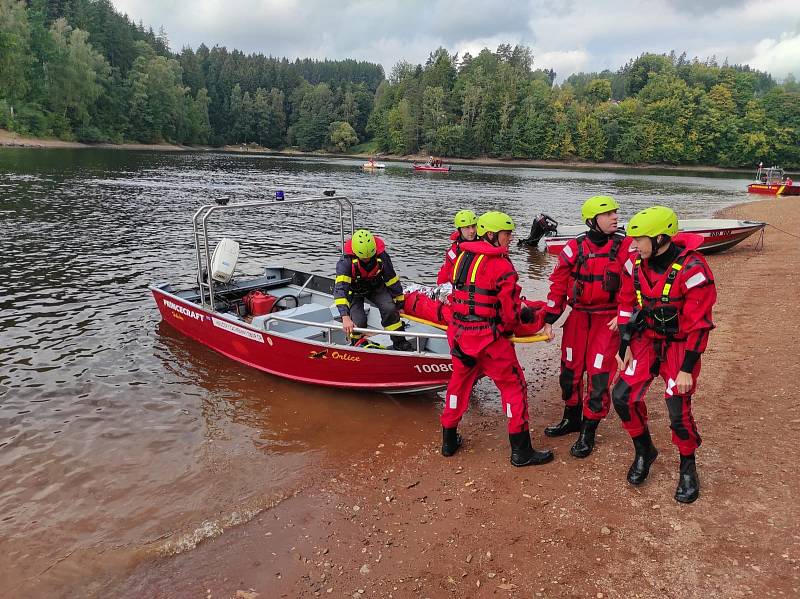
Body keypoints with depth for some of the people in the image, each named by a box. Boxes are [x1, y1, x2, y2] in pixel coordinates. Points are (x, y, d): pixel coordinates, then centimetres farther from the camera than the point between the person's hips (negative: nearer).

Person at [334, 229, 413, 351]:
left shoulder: (381, 256, -25)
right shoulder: (346, 261, -34)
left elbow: (392, 279, -10)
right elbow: (340, 288, -44)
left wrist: (400, 304, 0)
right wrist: (345, 317, -55)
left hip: (375, 286, 2)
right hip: (353, 290, -2)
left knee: (389, 308, -21)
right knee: (359, 321, -21)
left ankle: (399, 342, -3)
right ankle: (358, 343, 12)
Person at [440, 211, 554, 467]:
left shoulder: (462, 258, 8)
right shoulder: (500, 264, -13)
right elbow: (510, 307, -11)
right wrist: (508, 330, 8)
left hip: (458, 332, 7)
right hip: (488, 337, -7)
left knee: (459, 381, 22)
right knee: (513, 386, 7)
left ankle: (449, 441, 32)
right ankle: (521, 451, 14)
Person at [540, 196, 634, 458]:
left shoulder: (625, 246, -6)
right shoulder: (575, 247, -3)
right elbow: (558, 283, 0)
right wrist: (549, 320, -1)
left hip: (608, 319, -2)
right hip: (578, 316, 3)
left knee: (598, 374, -4)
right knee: (570, 370, 13)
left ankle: (588, 433, 13)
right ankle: (571, 419, 35)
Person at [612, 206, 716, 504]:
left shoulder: (692, 269, -23)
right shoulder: (636, 263, -5)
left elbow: (699, 323, -19)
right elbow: (627, 305, 6)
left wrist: (687, 368, -17)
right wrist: (624, 347, 4)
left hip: (679, 345, -5)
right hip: (646, 339, 5)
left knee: (679, 412, -5)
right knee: (623, 396, -3)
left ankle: (688, 468, 23)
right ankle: (644, 451, 23)